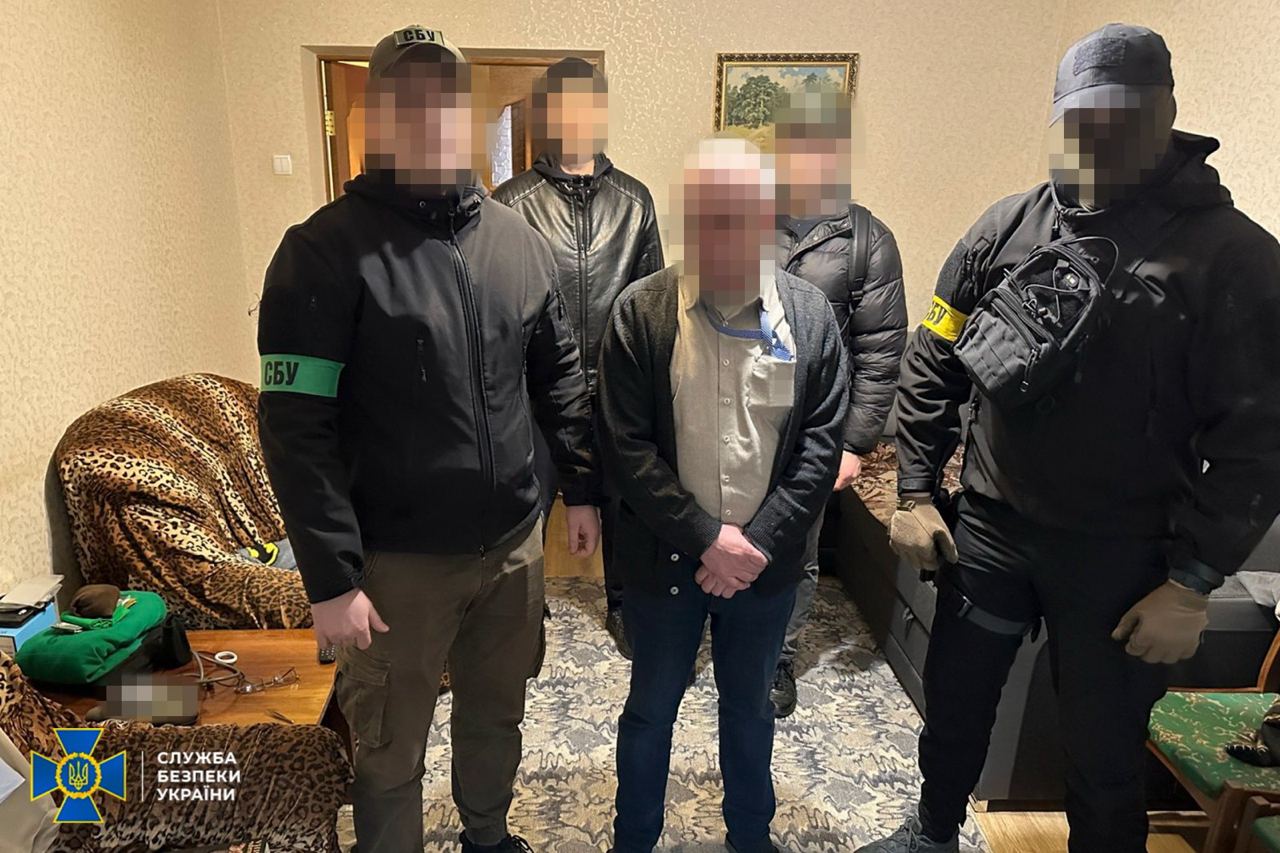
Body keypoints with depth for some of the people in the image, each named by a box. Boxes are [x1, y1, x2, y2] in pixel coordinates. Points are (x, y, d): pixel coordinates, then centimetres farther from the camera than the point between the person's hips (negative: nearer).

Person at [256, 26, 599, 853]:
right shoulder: (326, 250, -13)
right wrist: (332, 577, -16)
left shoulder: (520, 239, 3)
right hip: (399, 561, -4)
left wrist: (583, 488, 7)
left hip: (515, 542, 5)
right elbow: (296, 429, -15)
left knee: (496, 716, 25)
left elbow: (561, 375, 10)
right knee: (392, 752, 15)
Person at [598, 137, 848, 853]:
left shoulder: (809, 314, -5)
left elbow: (822, 443, -5)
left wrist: (757, 542, -13)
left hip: (766, 563, 2)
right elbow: (626, 447, -13)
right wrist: (707, 537, -17)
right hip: (665, 559, -1)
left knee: (751, 706, 22)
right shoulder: (640, 312, -11)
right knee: (651, 708, 18)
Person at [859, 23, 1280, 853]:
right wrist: (917, 491, 0)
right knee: (954, 703, 20)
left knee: (1105, 755, 15)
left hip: (1125, 556, -3)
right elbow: (932, 367, 3)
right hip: (990, 526, 3)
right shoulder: (1006, 229, -1)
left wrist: (1192, 581, -12)